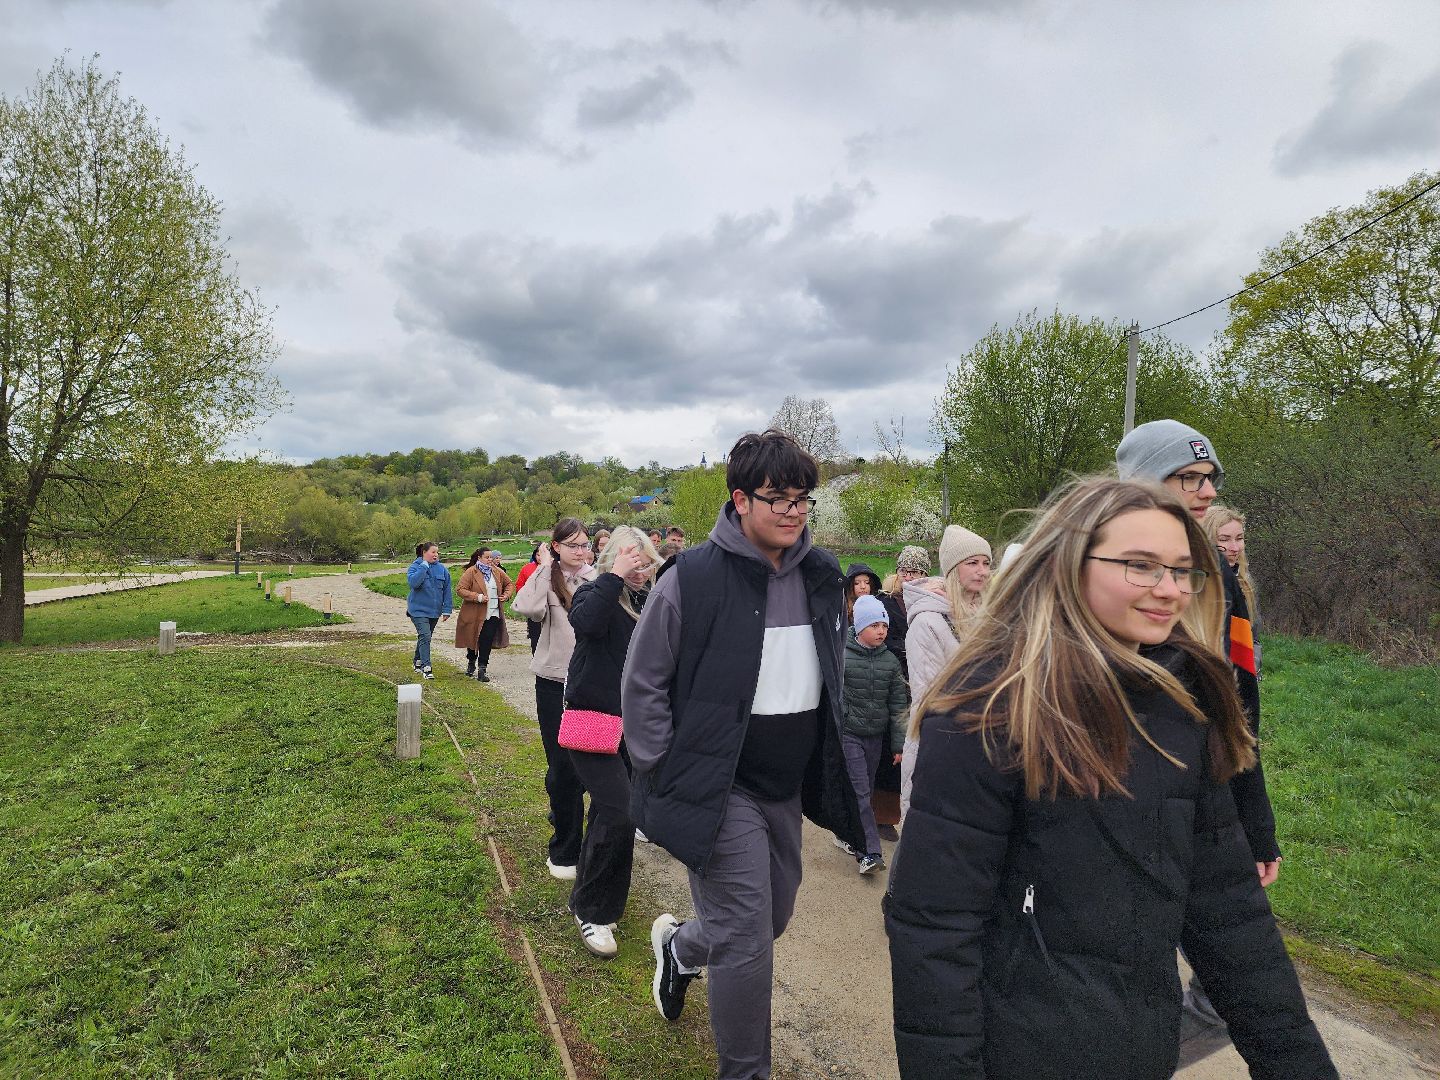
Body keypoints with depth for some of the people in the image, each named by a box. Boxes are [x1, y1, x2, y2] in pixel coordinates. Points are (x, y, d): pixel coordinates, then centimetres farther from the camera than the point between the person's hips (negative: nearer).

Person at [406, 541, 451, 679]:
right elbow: (413, 582, -27)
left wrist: (447, 610, 2)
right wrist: (424, 566, -22)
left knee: (425, 637, 17)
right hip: (419, 609, -5)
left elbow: (447, 590, 6)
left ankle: (418, 662, 34)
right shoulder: (415, 567, -7)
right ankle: (426, 668, -14)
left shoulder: (441, 569, 3)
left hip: (434, 610, 5)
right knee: (425, 636, -16)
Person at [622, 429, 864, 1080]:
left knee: (773, 918, 21)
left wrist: (829, 769, 14)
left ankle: (679, 947, 51)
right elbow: (642, 685, -9)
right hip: (721, 787, -6)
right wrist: (666, 775, -10)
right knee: (746, 939, -1)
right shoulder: (693, 578, -17)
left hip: (789, 786, 7)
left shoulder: (822, 577, 1)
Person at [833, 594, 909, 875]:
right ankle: (870, 852, -4)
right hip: (848, 734, -5)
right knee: (860, 793, -7)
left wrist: (900, 743, 5)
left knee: (865, 791, 14)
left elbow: (899, 704, 8)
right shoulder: (841, 656, -9)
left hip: (876, 735, 5)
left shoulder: (890, 661, 4)